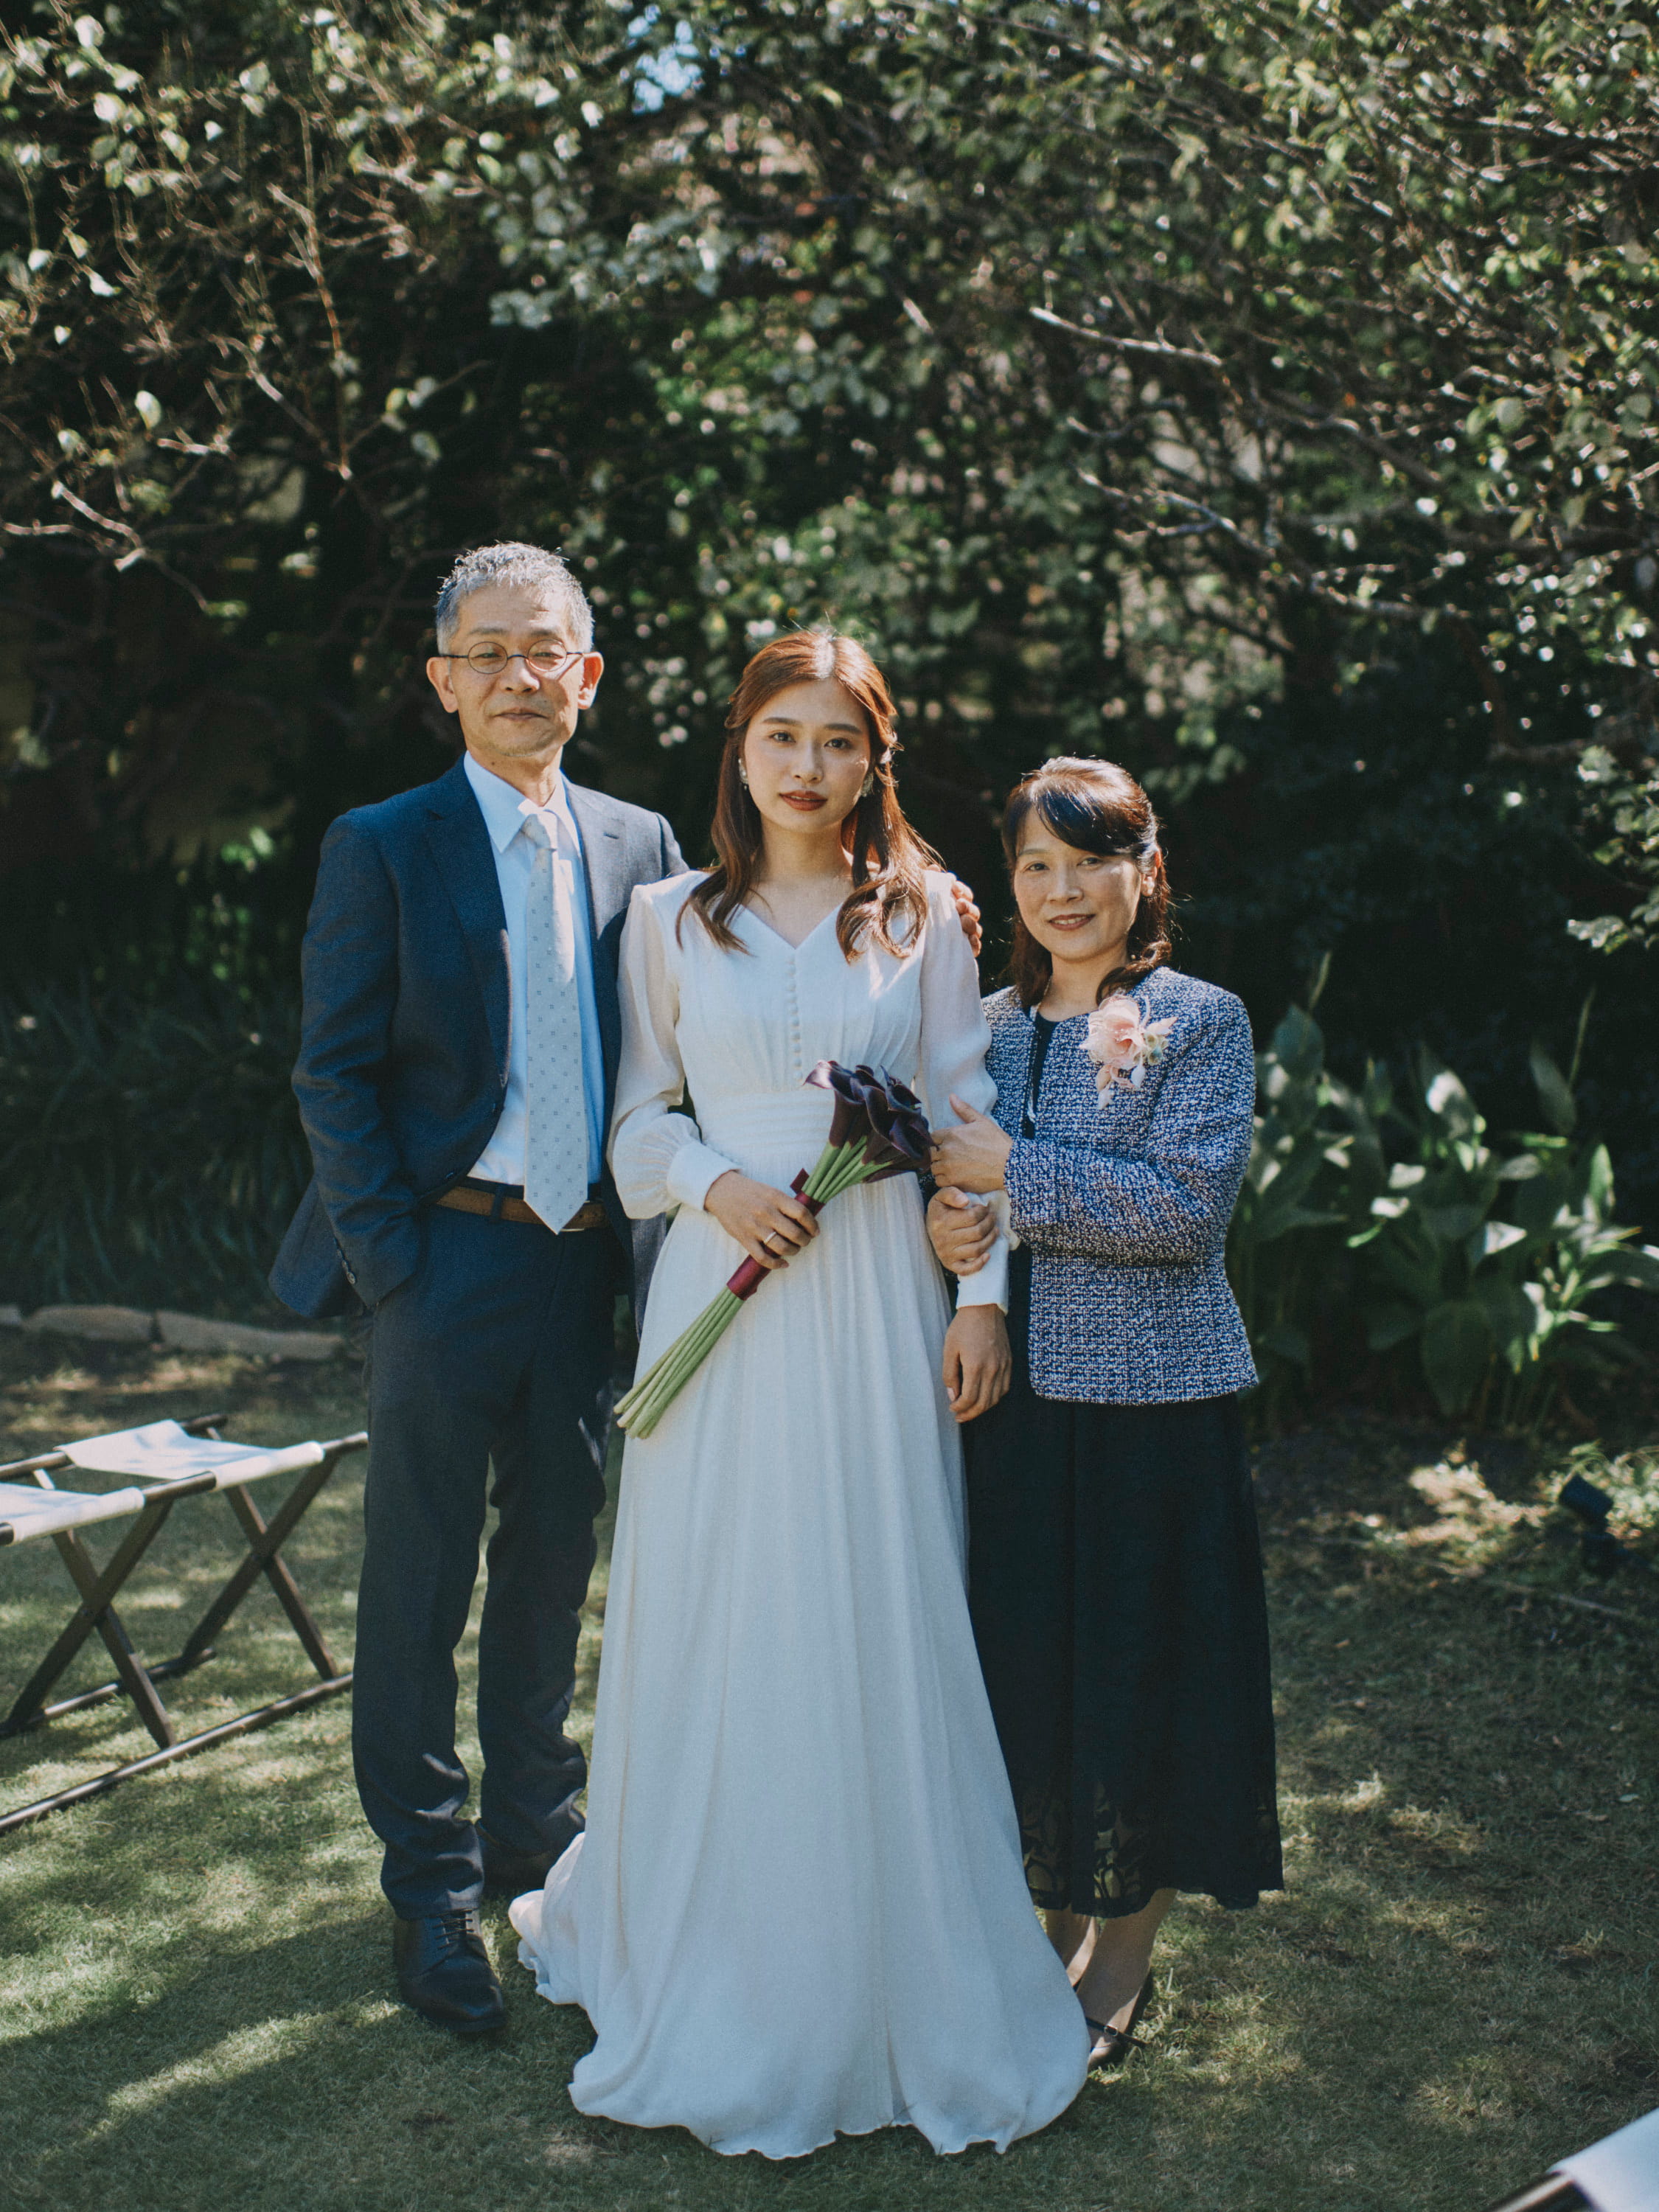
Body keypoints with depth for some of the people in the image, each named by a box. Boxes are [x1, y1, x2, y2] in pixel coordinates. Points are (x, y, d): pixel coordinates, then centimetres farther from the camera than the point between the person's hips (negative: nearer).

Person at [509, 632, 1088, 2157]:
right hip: (724, 1284, 1)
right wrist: (715, 1183, -10)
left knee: (881, 1616, 2)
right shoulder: (672, 921, 7)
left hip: (878, 1295, 0)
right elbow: (639, 1116, 10)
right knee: (718, 1615, 4)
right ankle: (717, 1962, 22)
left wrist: (983, 1292, -4)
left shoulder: (921, 915, 6)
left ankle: (893, 1973, 18)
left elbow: (965, 1112, 4)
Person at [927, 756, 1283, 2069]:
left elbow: (1188, 1207, -16)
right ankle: (1064, 1924, 30)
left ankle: (1126, 1961, 22)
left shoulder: (1201, 1022, -5)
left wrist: (1013, 1175, -17)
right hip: (1015, 1392, 5)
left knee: (1145, 1667, 4)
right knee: (1024, 1665, 10)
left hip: (1154, 1398, -5)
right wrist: (946, 1223, -8)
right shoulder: (990, 1026, 10)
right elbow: (950, 1173, 15)